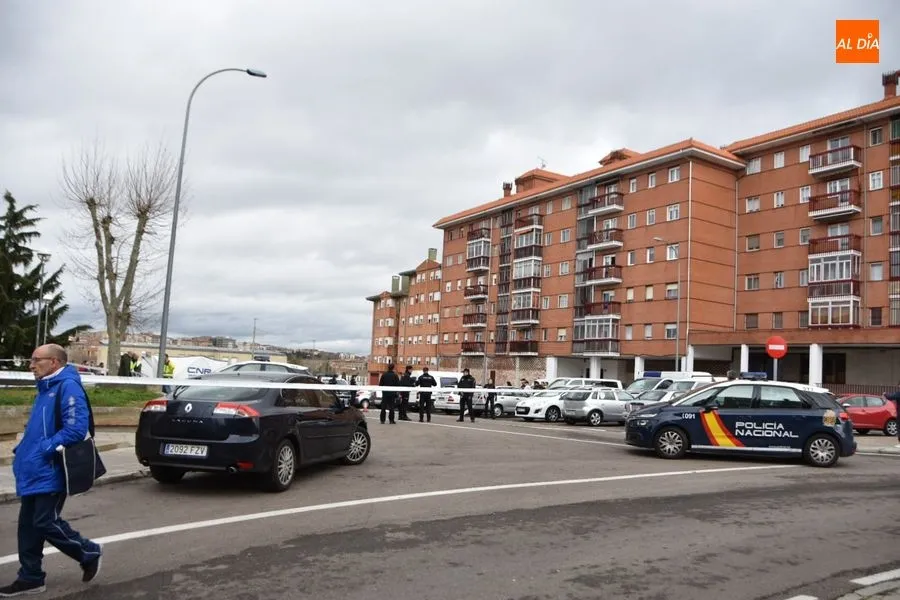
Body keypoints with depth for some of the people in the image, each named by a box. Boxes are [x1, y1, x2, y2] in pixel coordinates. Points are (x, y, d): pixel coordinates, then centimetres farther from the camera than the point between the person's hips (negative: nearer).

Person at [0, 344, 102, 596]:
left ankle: (90, 554, 16)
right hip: (35, 472, 10)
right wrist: (23, 449, 10)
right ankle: (31, 577, 24)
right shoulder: (46, 388, 14)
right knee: (28, 525, 13)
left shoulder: (68, 386, -17)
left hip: (50, 472, -10)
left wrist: (45, 449, -21)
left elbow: (76, 428, -25)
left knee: (46, 523, -4)